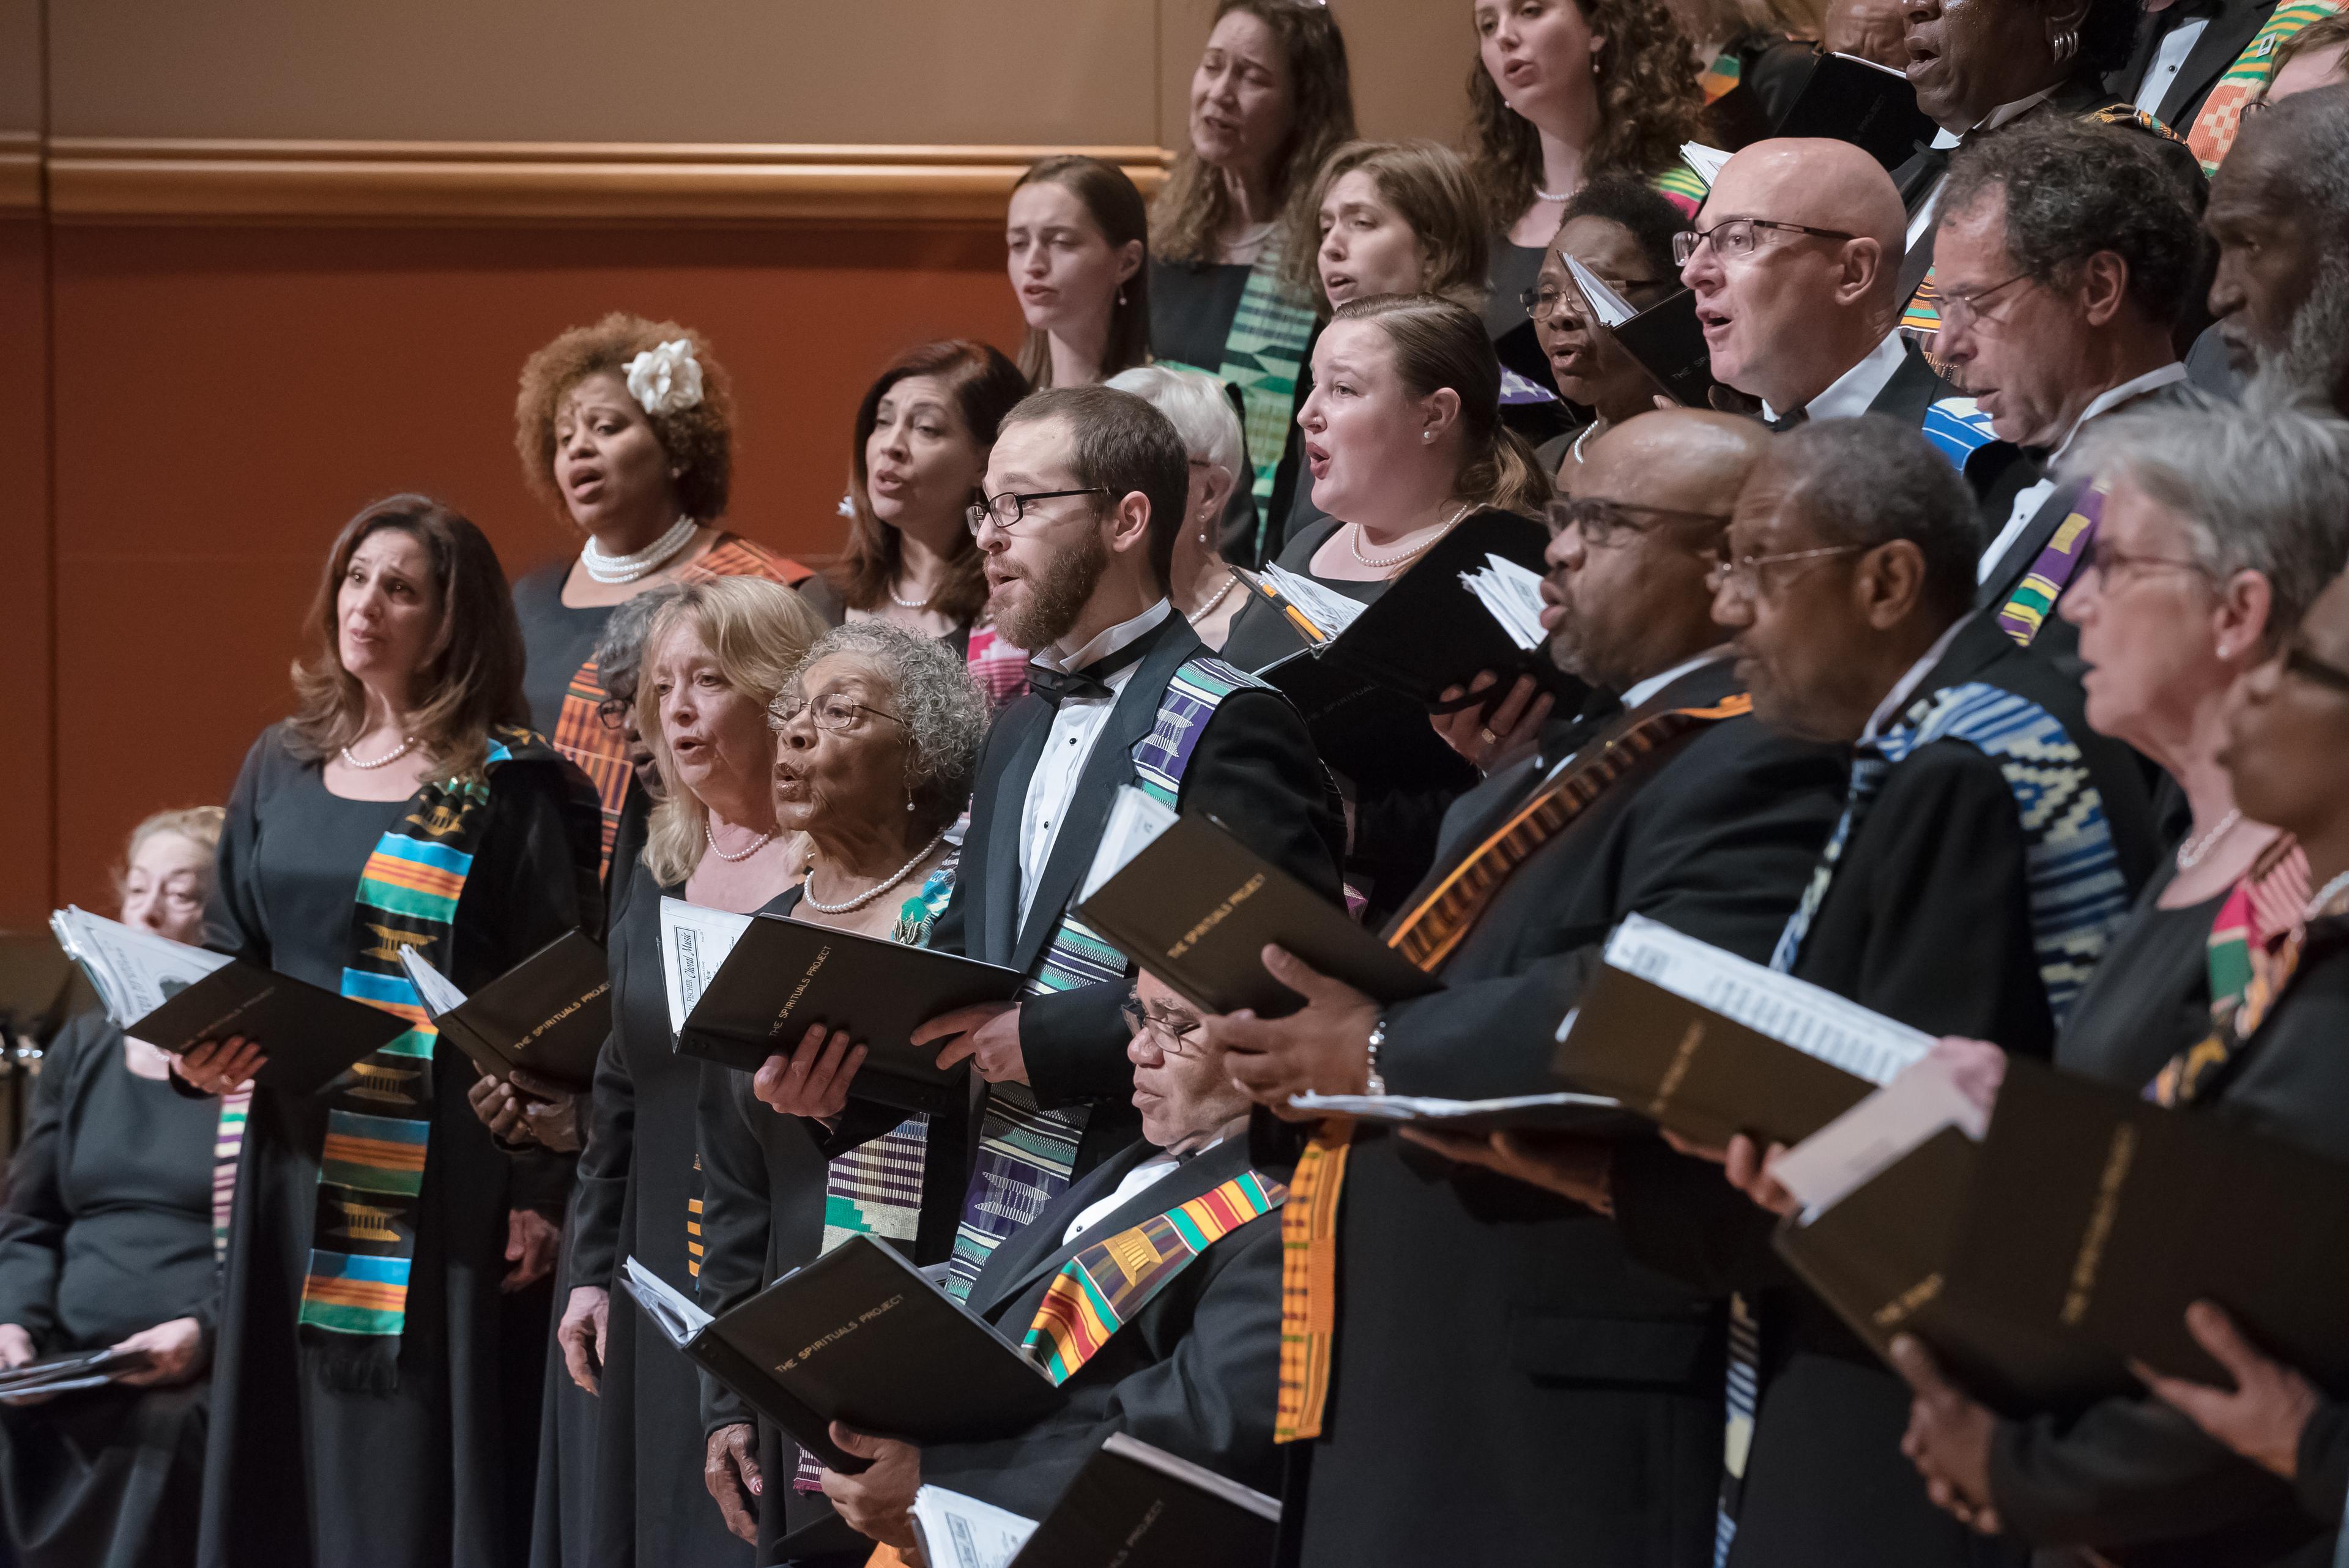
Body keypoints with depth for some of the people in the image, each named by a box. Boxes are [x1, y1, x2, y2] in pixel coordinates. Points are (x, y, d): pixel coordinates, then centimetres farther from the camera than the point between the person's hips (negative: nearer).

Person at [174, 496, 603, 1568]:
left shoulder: (510, 787, -5)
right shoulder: (282, 768, 12)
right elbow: (226, 949, 20)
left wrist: (542, 1195, -13)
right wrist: (203, 1046, -2)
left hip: (445, 1182, -5)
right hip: (301, 1168, 5)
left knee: (424, 1451, -5)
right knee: (297, 1452, 5)